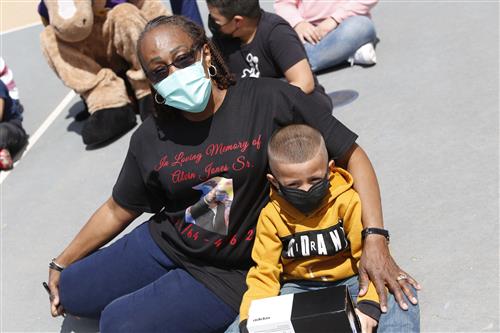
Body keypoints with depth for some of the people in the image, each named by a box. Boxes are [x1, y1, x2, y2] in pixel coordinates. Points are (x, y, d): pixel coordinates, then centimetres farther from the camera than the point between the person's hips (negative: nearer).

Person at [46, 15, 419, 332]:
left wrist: (374, 240, -25)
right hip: (162, 243, 6)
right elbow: (118, 210, 9)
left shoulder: (268, 100, -19)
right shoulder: (151, 138, -5)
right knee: (70, 293, 11)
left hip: (229, 273, -5)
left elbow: (351, 154, -15)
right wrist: (61, 263, 13)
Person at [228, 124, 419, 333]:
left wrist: (368, 306, -26)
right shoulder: (272, 216, -3)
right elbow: (264, 274, -2)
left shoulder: (348, 201, -9)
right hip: (297, 288, 2)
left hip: (349, 282, -1)